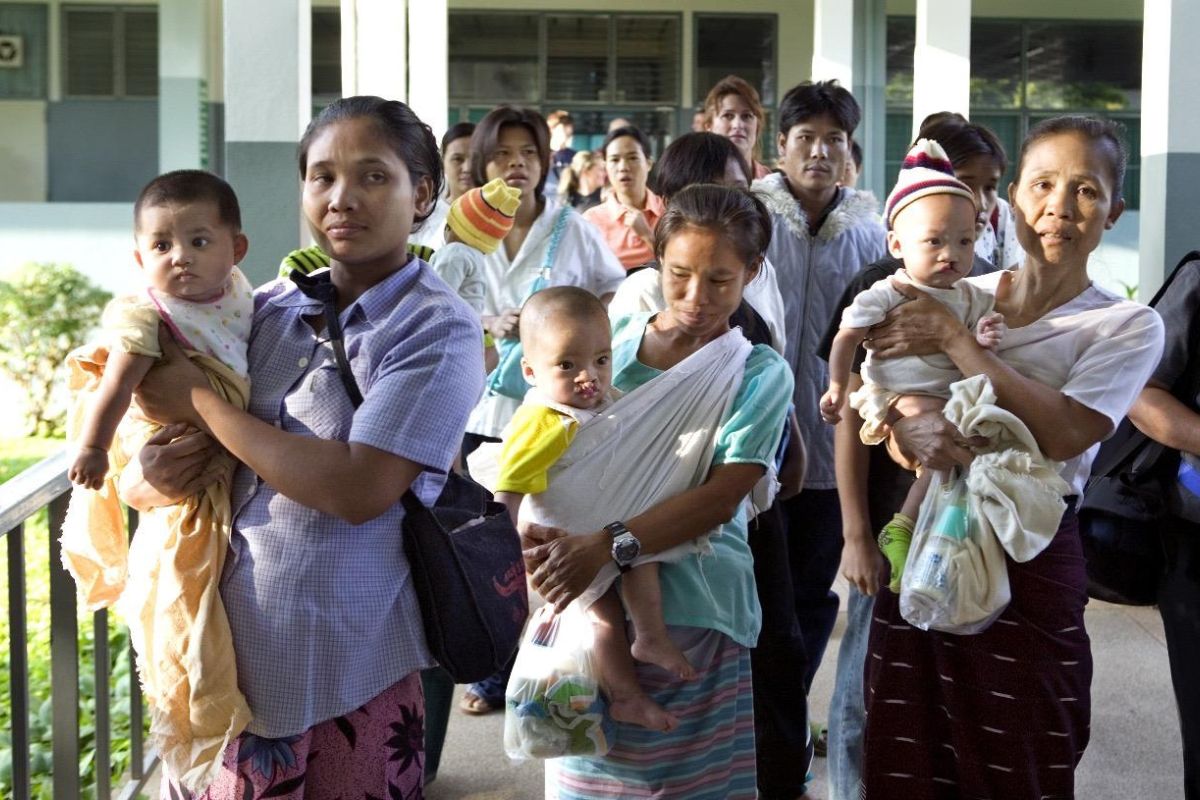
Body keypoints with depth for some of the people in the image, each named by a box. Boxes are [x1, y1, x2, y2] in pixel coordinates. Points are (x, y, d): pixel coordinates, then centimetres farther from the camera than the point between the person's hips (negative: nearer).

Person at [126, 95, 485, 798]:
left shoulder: (439, 331, -11)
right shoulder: (273, 306, 4)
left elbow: (358, 491, -21)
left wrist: (199, 402, -13)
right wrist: (157, 468, -11)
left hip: (347, 665, -4)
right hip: (229, 635, 5)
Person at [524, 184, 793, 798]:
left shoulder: (761, 374, 2)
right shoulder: (607, 341, 7)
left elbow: (721, 498, -10)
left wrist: (609, 546, -23)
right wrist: (537, 536, -13)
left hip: (696, 617, -1)